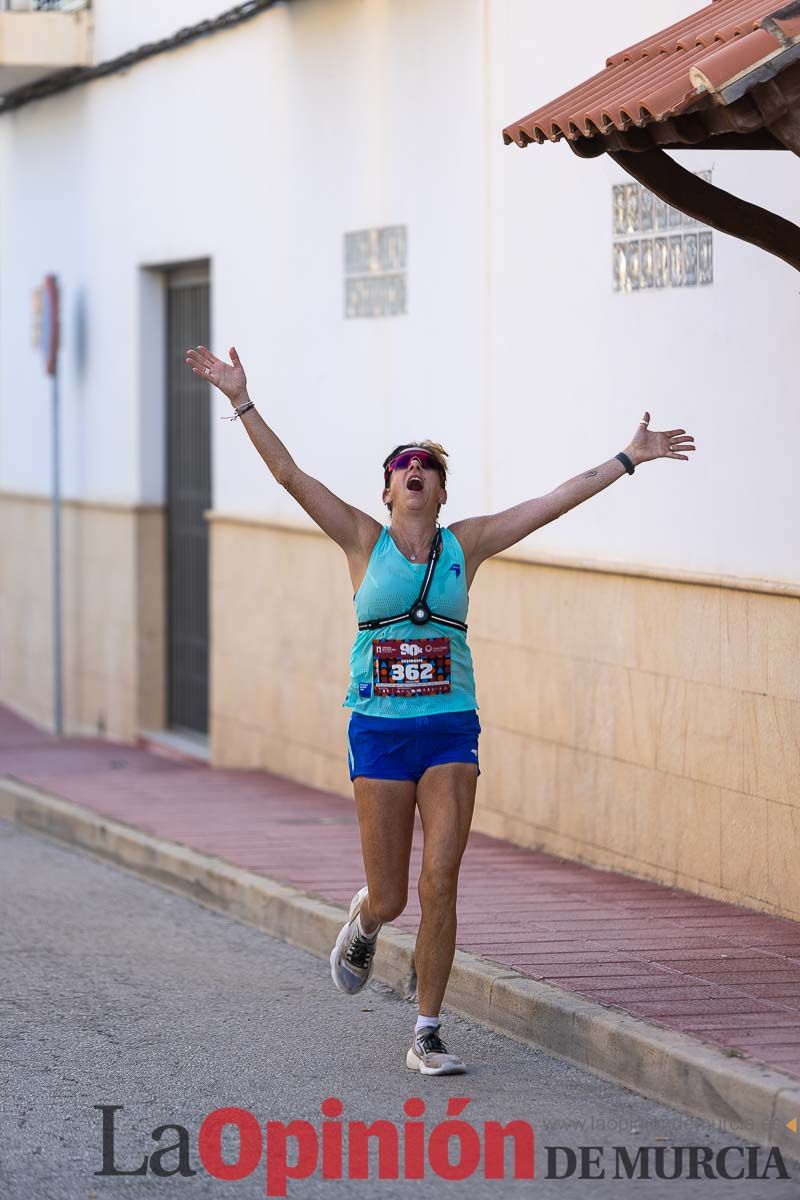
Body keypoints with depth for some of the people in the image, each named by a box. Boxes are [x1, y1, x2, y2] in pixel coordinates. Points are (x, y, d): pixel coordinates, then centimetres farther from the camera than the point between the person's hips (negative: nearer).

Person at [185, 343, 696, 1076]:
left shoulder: (466, 544, 6)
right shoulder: (364, 541, 2)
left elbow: (558, 500, 8)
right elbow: (288, 474, -5)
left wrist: (629, 458, 7)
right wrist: (241, 401, -12)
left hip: (451, 733, 1)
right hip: (380, 732, -1)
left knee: (440, 886, -8)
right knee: (390, 898, 2)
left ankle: (428, 1037, 1)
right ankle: (363, 922, 41)